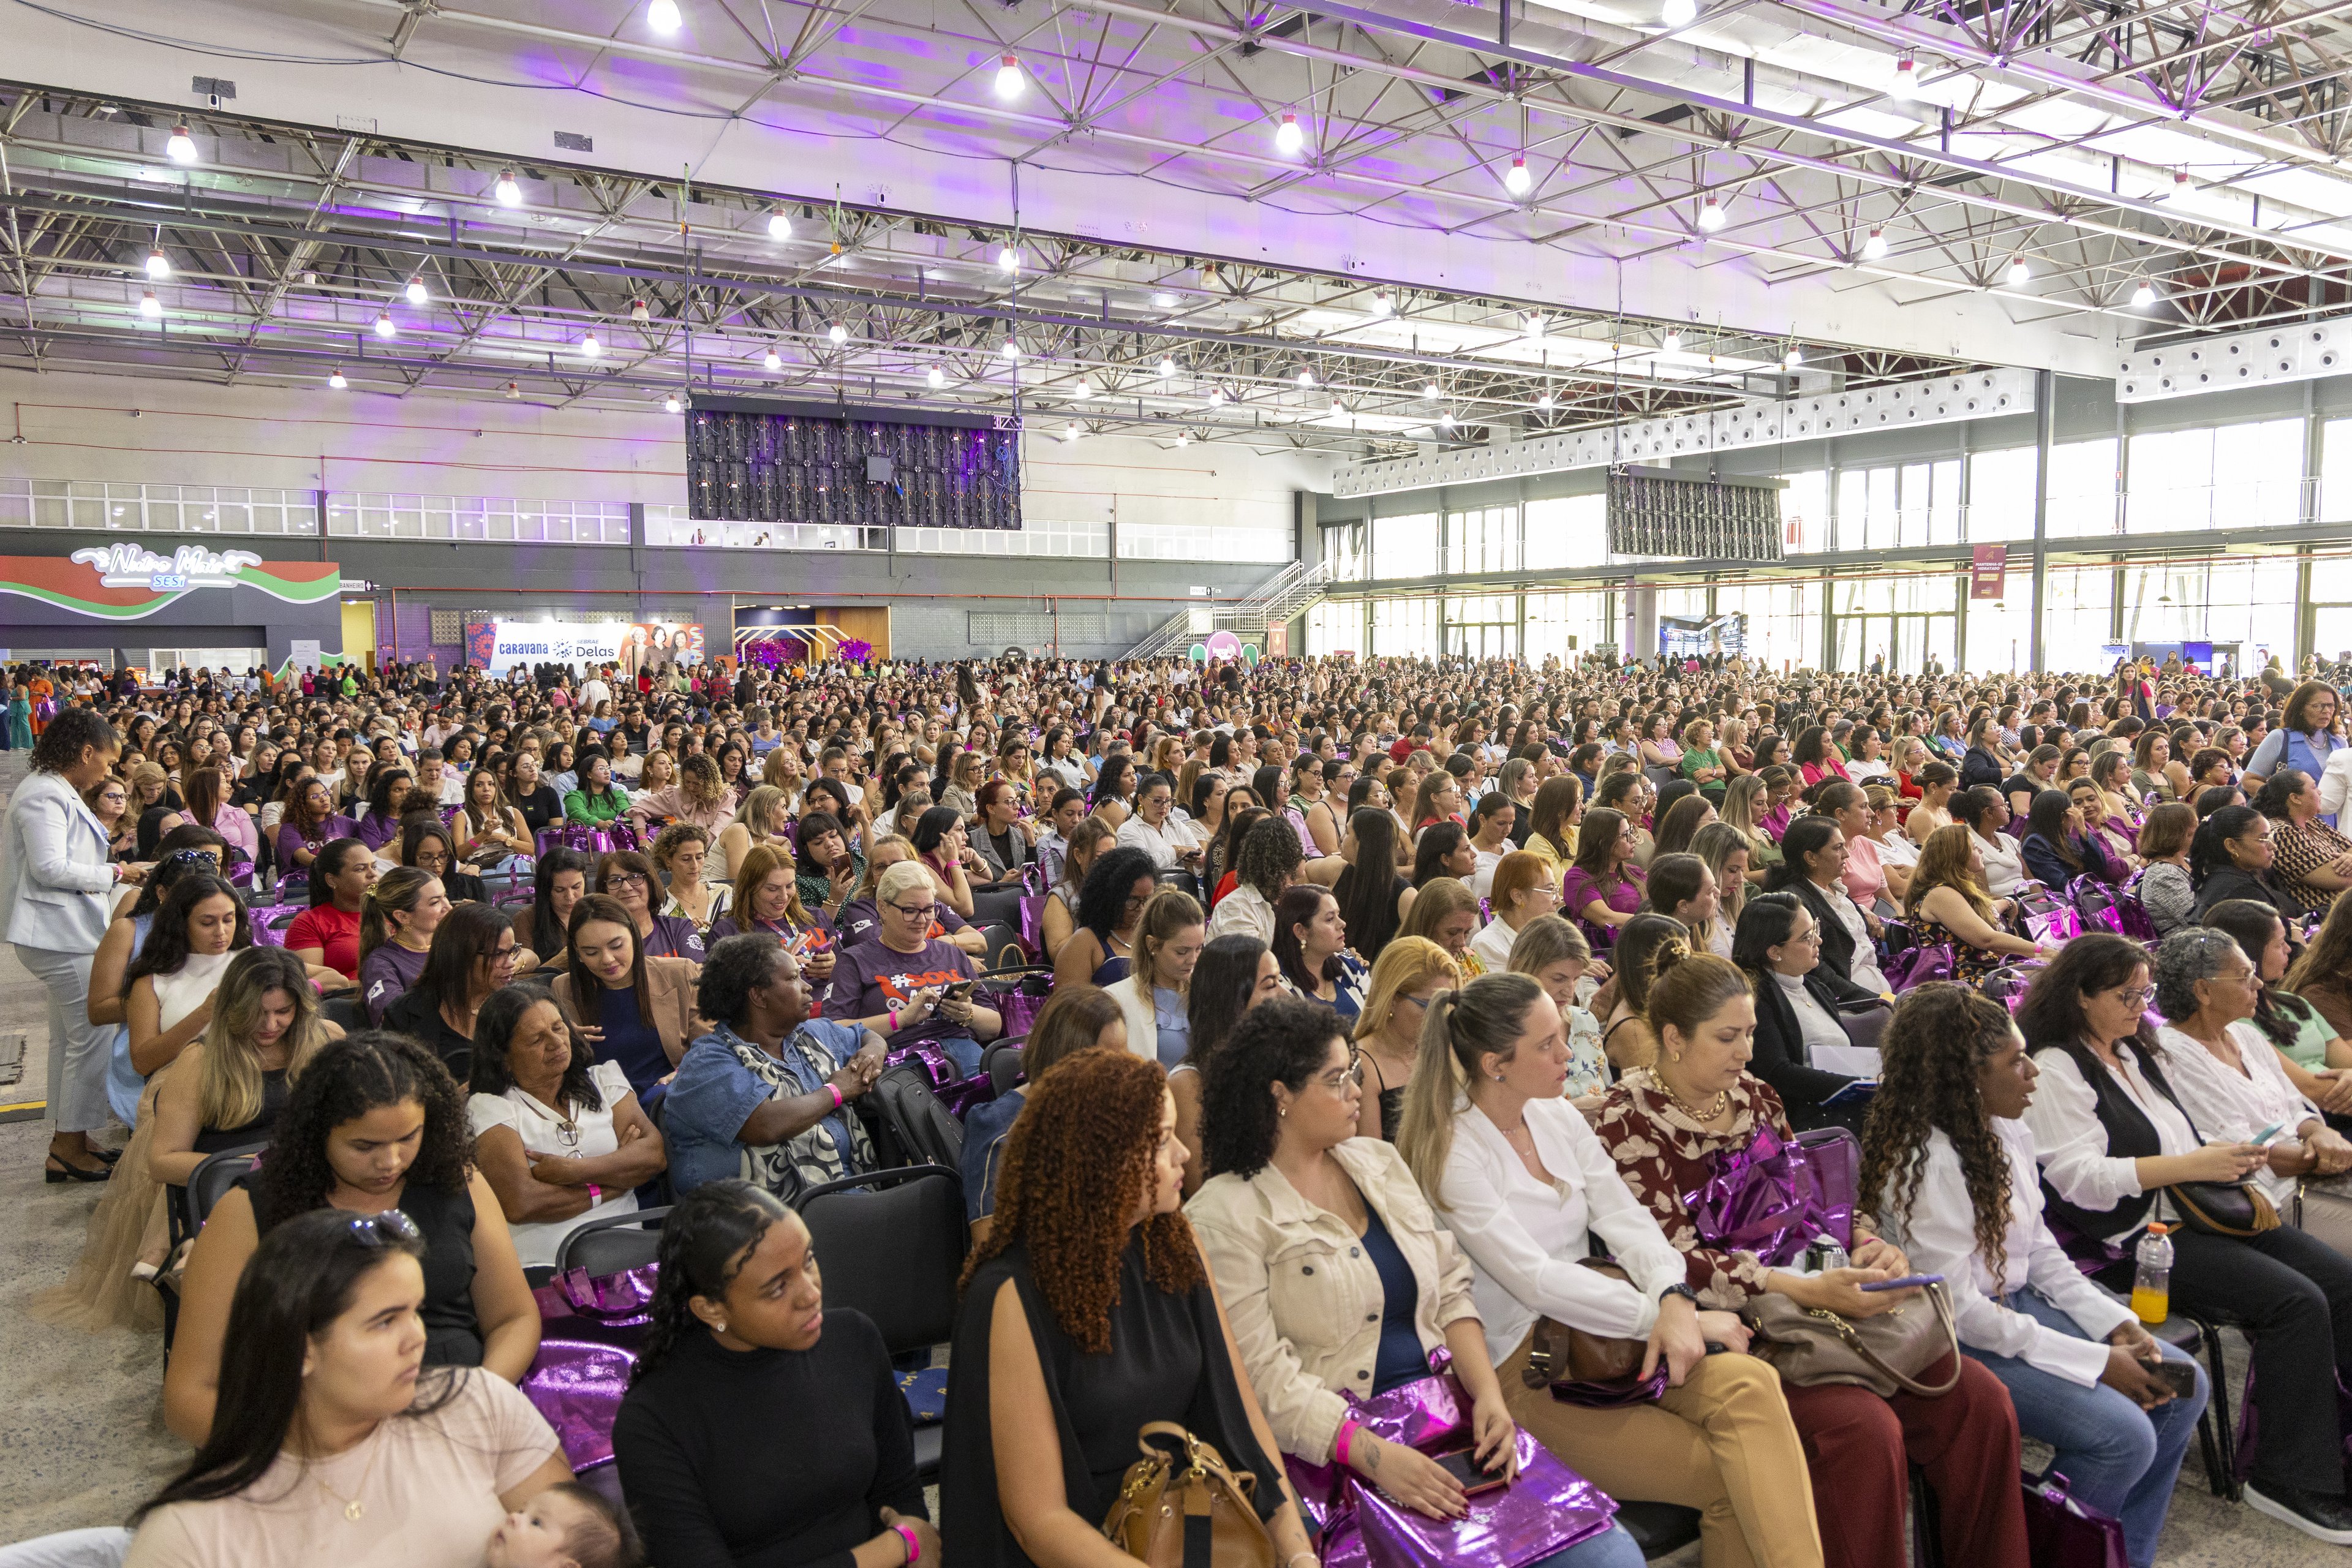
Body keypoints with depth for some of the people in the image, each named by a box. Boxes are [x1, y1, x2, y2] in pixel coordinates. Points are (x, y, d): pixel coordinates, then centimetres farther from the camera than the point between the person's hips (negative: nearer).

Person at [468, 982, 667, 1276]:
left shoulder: (602, 1078, 19)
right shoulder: (489, 1106, 6)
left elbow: (656, 1153, 5)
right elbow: (519, 1204, -9)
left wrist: (571, 1171, -7)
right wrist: (619, 1173, 0)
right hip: (542, 1265, -3)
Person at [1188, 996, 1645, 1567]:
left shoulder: (1380, 1162, 13)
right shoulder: (1226, 1216, -7)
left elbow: (1451, 1290, 13)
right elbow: (1263, 1378, -13)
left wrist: (1488, 1394, -4)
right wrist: (1373, 1455, -24)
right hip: (1331, 1449, -6)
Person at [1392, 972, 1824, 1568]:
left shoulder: (1558, 1116, 10)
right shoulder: (1450, 1154, -12)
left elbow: (1625, 1217, 1)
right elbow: (1534, 1279, -19)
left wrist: (1674, 1299, -18)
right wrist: (1659, 1314, -21)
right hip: (1523, 1364, -6)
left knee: (1750, 1383, -24)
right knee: (1733, 1480, -21)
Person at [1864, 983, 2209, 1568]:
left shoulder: (2007, 1132, 2)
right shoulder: (1925, 1162, -26)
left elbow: (2040, 1248, 11)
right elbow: (1958, 1309, -24)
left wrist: (2116, 1324, -3)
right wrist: (2096, 1363, -20)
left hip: (2019, 1303, 10)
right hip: (1959, 1342, -10)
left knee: (2182, 1386, 6)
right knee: (2123, 1436, -19)